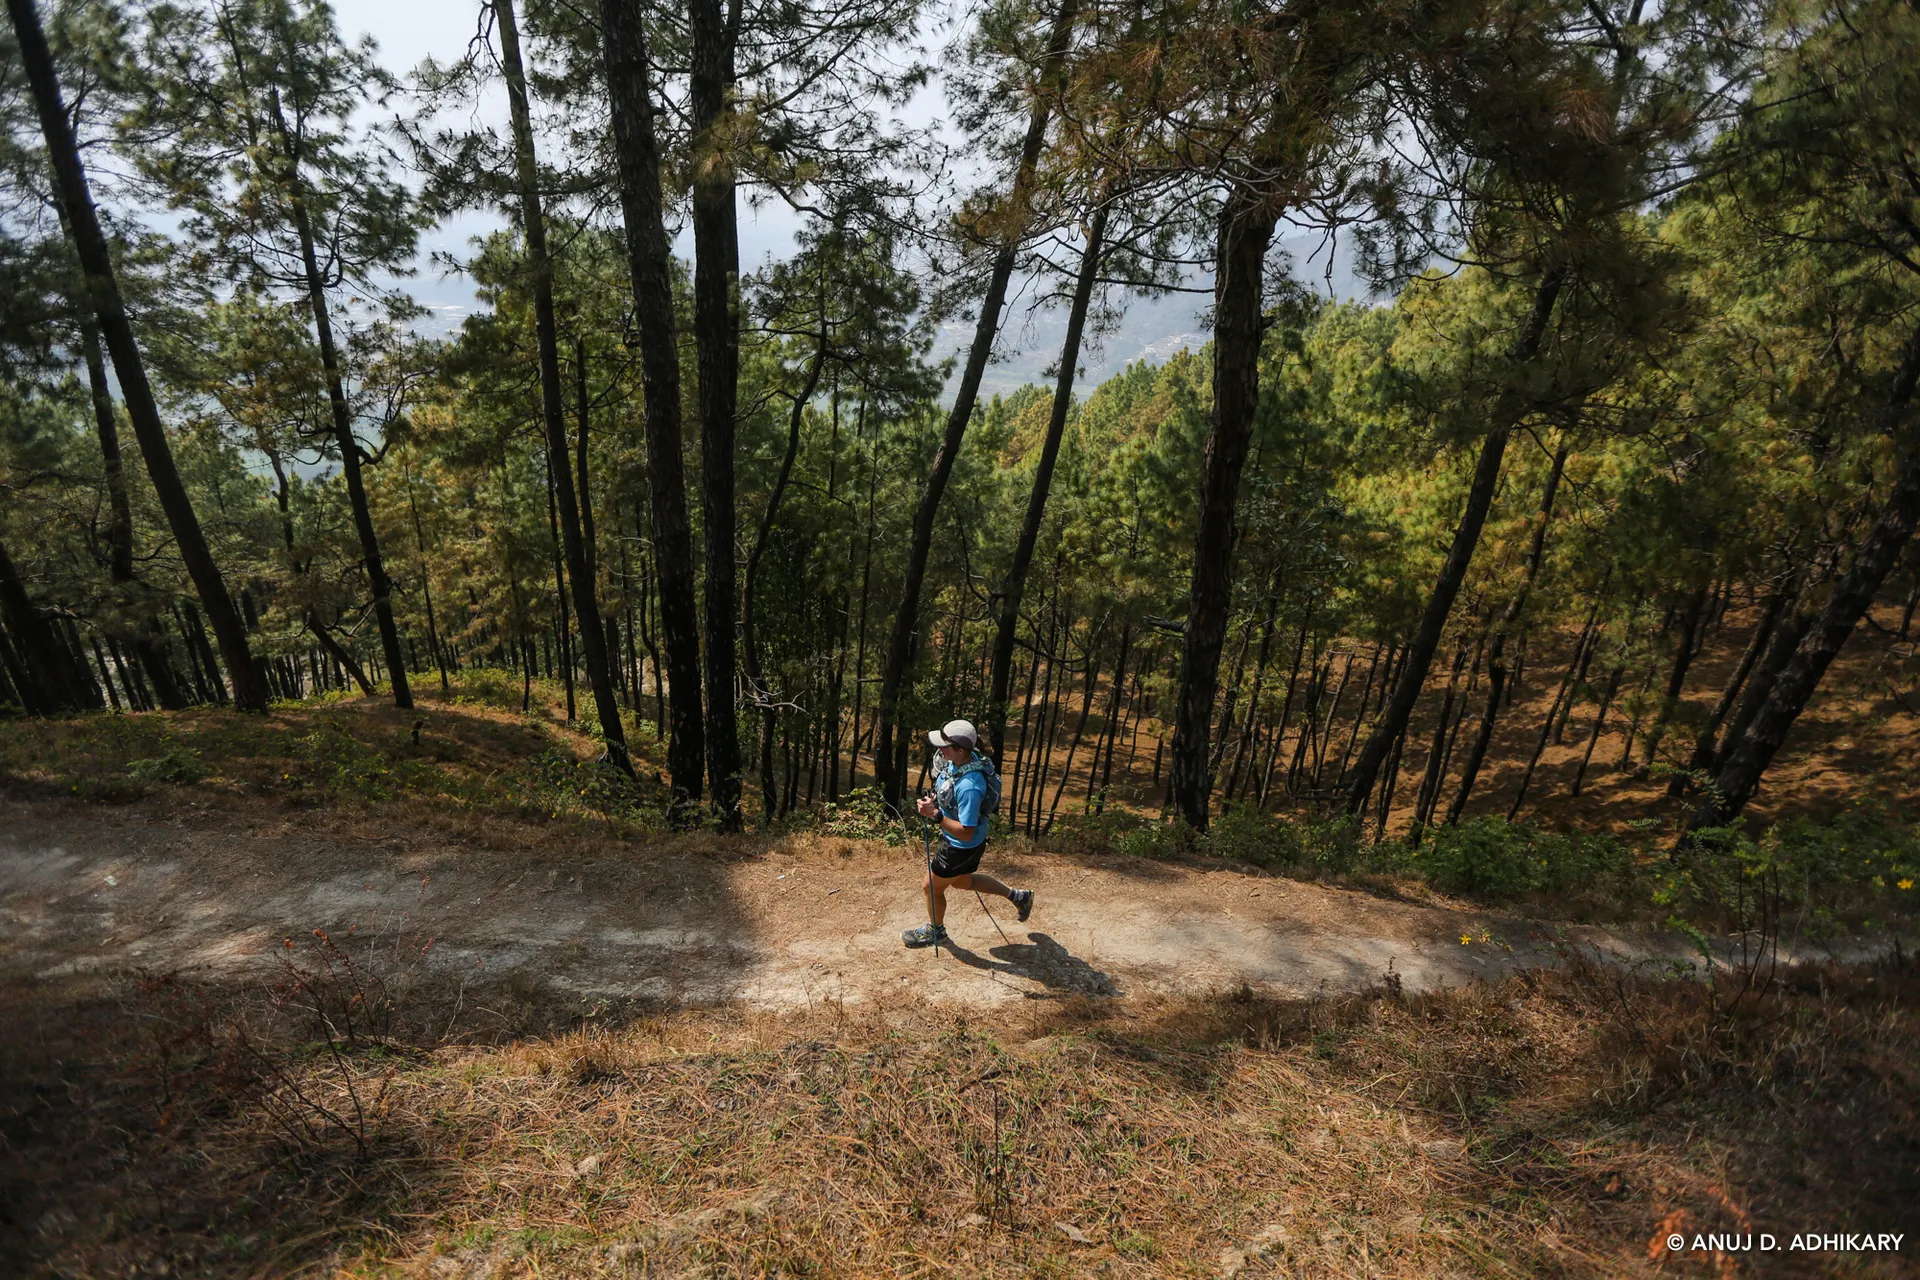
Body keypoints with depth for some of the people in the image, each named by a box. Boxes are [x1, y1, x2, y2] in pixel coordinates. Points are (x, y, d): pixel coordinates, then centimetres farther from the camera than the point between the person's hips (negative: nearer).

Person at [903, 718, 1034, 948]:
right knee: (961, 881, 31)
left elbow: (966, 833, -33)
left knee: (932, 887, 15)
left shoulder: (969, 786, -39)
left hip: (961, 848, -9)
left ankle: (935, 931, 46)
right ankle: (1017, 896, 44)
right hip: (952, 840, 9)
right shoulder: (956, 760, -13)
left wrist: (936, 815, -35)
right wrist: (934, 799, -1)